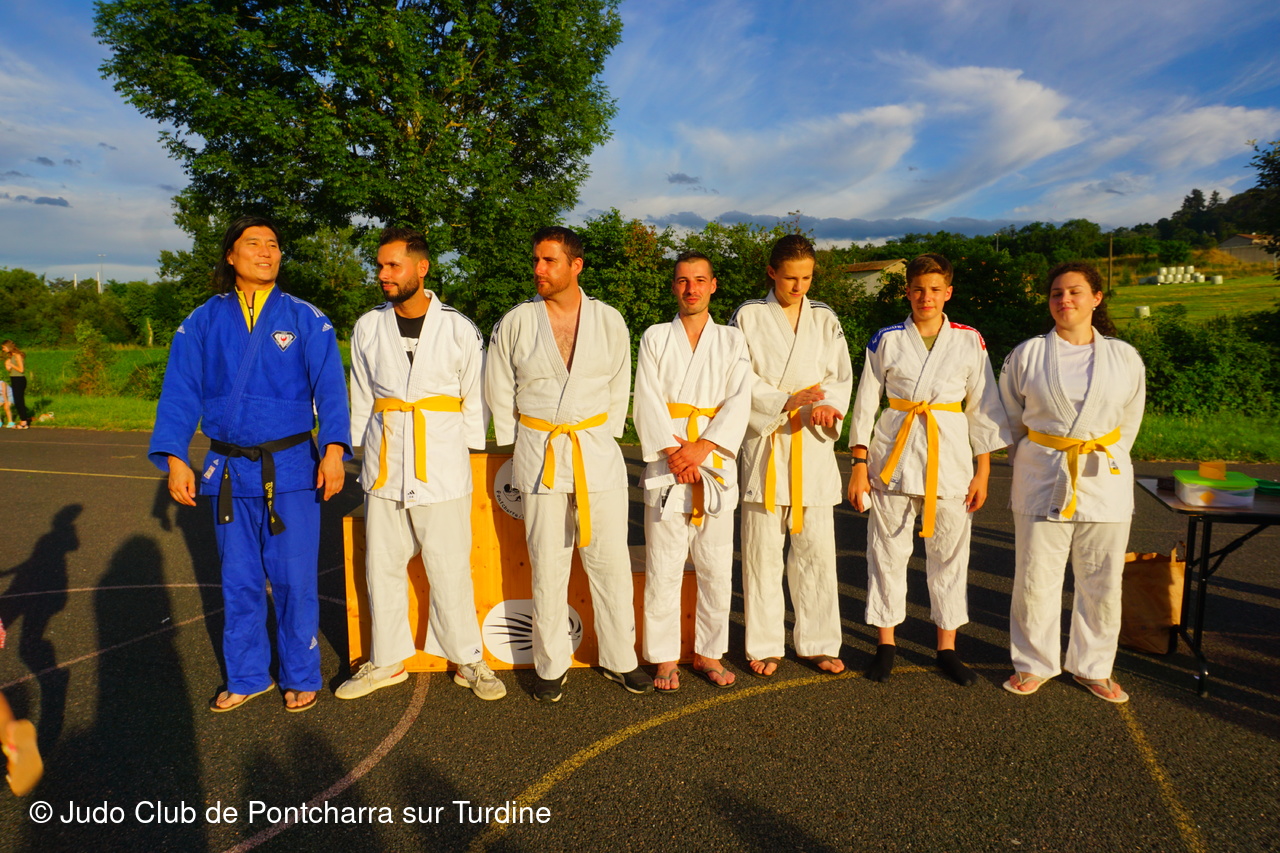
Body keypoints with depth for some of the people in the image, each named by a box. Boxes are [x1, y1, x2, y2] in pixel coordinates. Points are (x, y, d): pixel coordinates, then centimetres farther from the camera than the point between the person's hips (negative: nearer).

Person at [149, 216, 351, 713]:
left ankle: (300, 677, 23)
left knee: (294, 578, 4)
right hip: (228, 470, 3)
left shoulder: (305, 320, 0)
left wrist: (334, 449, -19)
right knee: (239, 580, 14)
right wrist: (174, 458, -5)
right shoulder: (203, 323, 6)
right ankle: (246, 677, 31)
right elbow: (180, 393, 4)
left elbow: (329, 388, -7)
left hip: (291, 467, -2)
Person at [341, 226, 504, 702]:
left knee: (450, 569, 0)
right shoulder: (368, 328, 7)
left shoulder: (459, 329, -1)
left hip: (441, 467, -3)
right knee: (383, 566, 10)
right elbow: (360, 401, 14)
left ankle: (468, 661, 17)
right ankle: (388, 661, 26)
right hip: (384, 467, 3)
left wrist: (470, 458, 2)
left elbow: (475, 401, 4)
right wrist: (361, 456, 13)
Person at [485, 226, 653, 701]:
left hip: (597, 452, 1)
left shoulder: (609, 322, 2)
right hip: (540, 456, -1)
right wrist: (521, 448, 8)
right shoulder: (516, 323, 0)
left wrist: (601, 439, 7)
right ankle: (551, 665, 21)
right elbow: (499, 393, 8)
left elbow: (619, 389, 11)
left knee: (611, 561, 4)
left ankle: (619, 660, 21)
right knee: (547, 565, 5)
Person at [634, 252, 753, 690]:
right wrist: (671, 450, -13)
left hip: (715, 463, 1)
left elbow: (739, 403, -1)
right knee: (664, 567, 0)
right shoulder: (655, 338, 9)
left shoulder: (732, 341, 10)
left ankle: (709, 653, 22)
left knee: (716, 567, 6)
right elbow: (647, 401, -1)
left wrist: (701, 448, -13)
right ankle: (665, 657, 13)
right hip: (666, 463, -1)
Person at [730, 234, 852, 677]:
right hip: (764, 442, -2)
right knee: (763, 550, 3)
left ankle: (818, 643, 20)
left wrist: (829, 405, -15)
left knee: (816, 548, 6)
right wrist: (786, 401, -18)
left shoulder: (825, 319, 11)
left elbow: (842, 376, 6)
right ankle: (765, 646, 16)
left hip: (813, 444, 3)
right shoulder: (748, 316, 2)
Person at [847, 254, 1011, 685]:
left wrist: (982, 472, 3)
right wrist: (859, 464, -2)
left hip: (950, 458, 1)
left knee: (949, 555, 8)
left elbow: (984, 408, 6)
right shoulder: (886, 340, 1)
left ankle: (947, 647, 23)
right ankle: (886, 644, 21)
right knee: (887, 551, 5)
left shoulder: (970, 342, 3)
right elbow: (865, 404, 2)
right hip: (894, 455, 0)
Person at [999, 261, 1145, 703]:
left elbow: (1129, 421, 14)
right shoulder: (1026, 355, -2)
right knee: (1035, 579, 4)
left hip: (1105, 481, 2)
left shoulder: (1124, 358, 2)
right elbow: (1011, 417, 9)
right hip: (1042, 480, -1)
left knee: (1101, 582, 9)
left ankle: (1092, 667, 29)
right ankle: (1034, 663, 23)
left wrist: (1105, 460, 13)